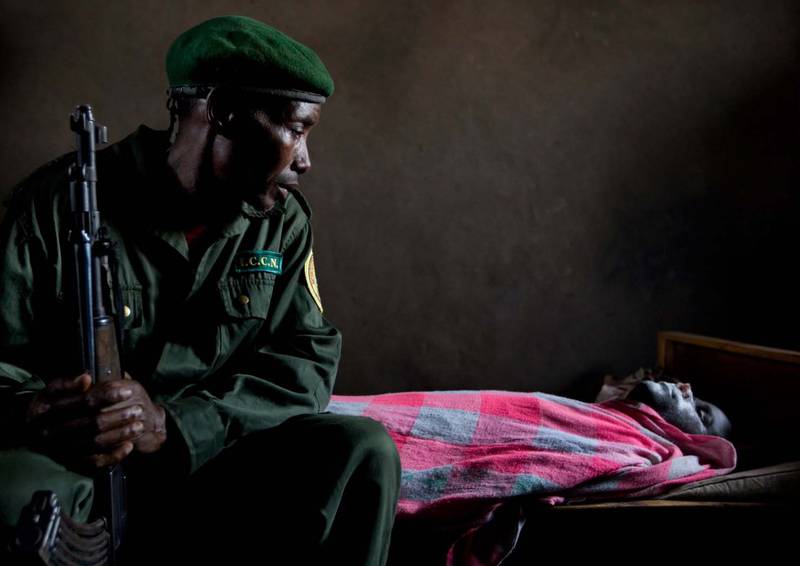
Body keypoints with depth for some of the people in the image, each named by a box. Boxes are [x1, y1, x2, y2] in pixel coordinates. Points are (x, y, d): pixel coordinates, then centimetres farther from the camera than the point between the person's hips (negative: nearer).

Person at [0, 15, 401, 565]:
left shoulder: (284, 221, 3)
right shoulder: (57, 204, -8)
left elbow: (308, 360, -4)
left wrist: (171, 423, -20)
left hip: (214, 459, 4)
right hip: (80, 473, -3)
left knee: (363, 449, -19)